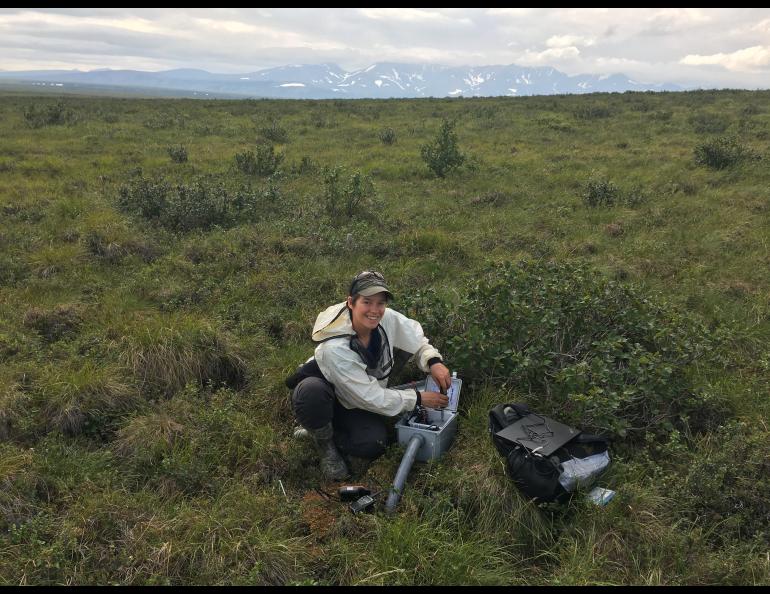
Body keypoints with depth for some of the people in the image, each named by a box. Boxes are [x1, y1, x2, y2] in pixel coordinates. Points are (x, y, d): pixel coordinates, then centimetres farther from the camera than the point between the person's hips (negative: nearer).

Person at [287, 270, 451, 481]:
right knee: (312, 392, -39)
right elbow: (370, 397, -29)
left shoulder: (387, 318, -22)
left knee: (374, 444, -21)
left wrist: (433, 360, -21)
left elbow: (415, 336, -1)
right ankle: (325, 444, -7)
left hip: (354, 405, 4)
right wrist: (418, 399, -22)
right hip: (322, 395, -4)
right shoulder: (334, 347, -36)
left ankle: (329, 431, 10)